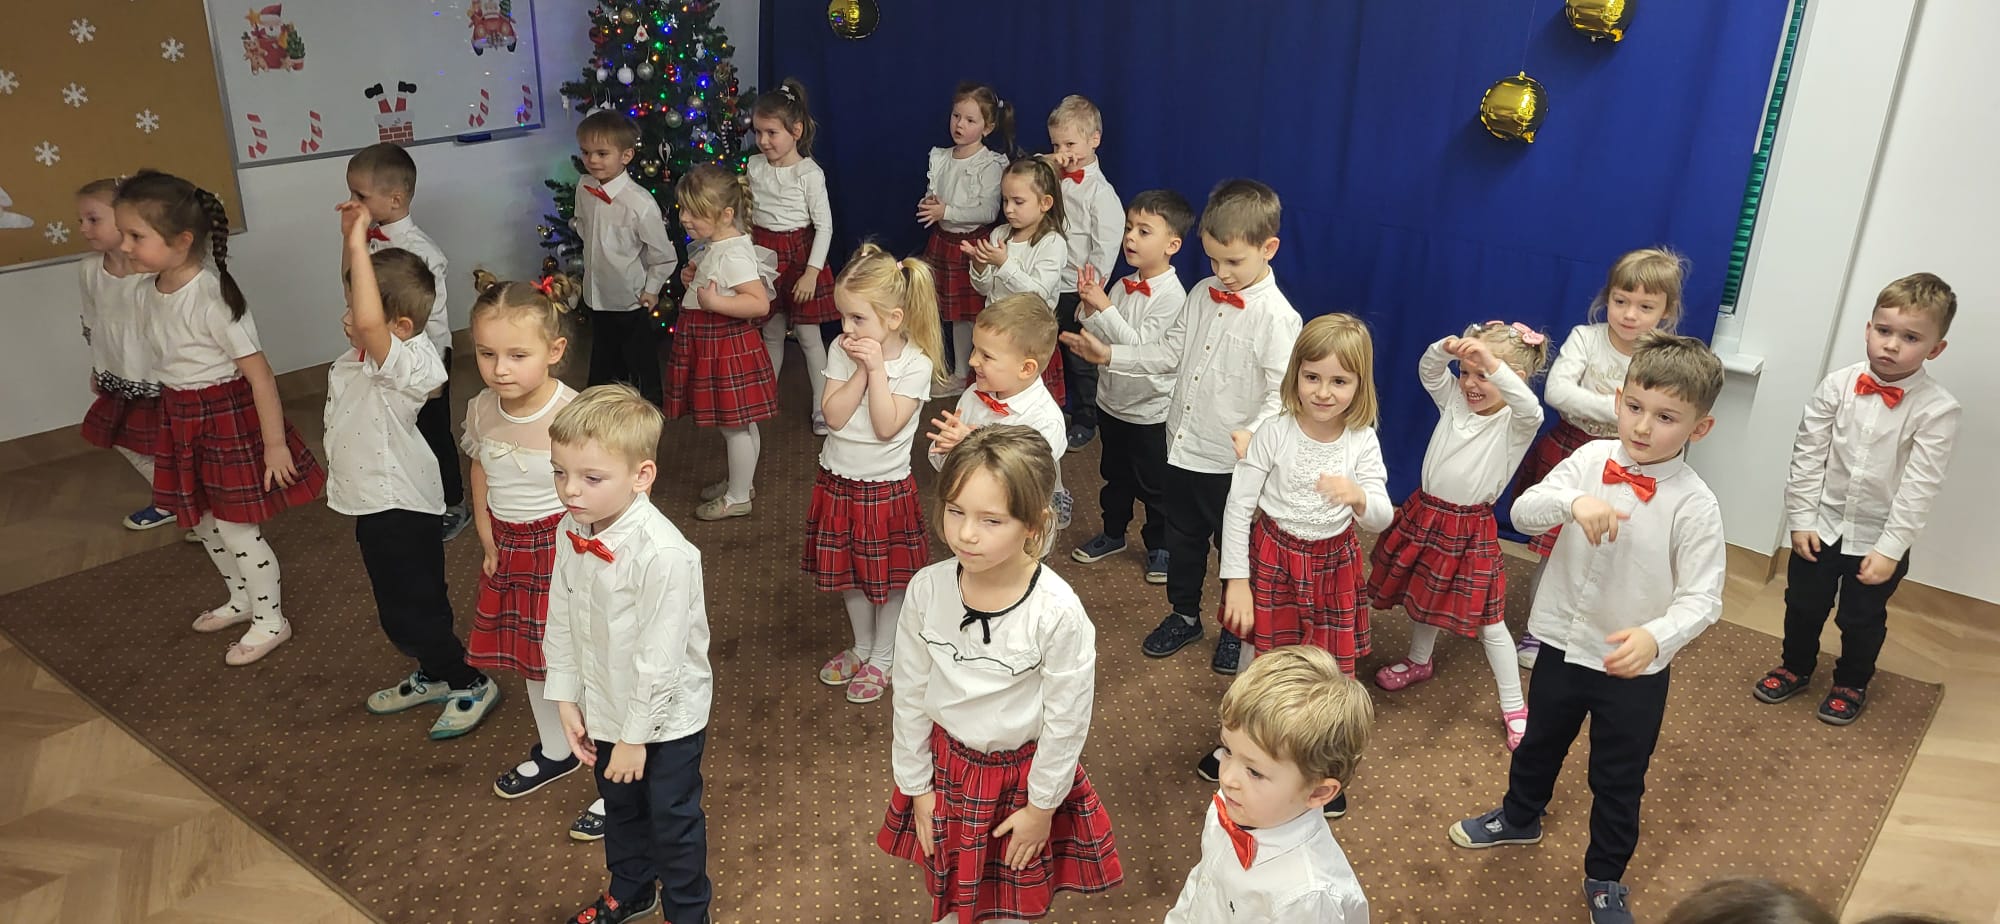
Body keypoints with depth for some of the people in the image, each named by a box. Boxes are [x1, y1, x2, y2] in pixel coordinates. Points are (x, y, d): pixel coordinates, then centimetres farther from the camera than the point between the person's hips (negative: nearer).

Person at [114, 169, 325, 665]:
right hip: (181, 416, 9)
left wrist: (275, 443, -21)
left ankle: (271, 620, 19)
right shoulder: (149, 294, 0)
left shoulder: (211, 297, -25)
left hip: (228, 416, -8)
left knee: (235, 528, 1)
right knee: (204, 522, 20)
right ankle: (242, 599, 41)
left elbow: (258, 372, -23)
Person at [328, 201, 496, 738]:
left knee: (410, 612, 1)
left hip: (398, 506, -10)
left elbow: (369, 321, -47)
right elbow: (358, 291, 15)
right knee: (400, 609, 23)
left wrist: (358, 245, -40)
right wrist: (350, 236, 0)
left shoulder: (406, 363, -27)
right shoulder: (371, 348, -1)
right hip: (375, 499, 10)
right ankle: (434, 676, 40)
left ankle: (471, 685, 17)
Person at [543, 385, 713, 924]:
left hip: (666, 717, -7)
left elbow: (658, 658, -27)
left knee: (674, 821, 14)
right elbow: (561, 622, 2)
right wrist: (567, 700, 3)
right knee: (620, 808, 28)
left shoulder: (663, 554, -33)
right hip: (603, 710, 7)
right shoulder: (572, 533, -10)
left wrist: (636, 736, -18)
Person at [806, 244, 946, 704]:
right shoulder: (842, 351, -5)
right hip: (838, 481, 5)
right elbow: (834, 415, -14)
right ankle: (861, 647, 41)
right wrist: (861, 370, -20)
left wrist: (877, 369, -25)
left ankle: (883, 657, 30)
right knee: (849, 572, 19)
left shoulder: (916, 364, -16)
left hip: (886, 486, -4)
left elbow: (886, 426, -24)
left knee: (890, 576, 10)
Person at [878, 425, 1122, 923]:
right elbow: (910, 693, -5)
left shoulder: (1058, 612, -29)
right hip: (947, 765, 3)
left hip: (1022, 771, -3)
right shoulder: (927, 589, -19)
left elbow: (1067, 720, -16)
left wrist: (1041, 807, -6)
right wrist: (916, 784, 3)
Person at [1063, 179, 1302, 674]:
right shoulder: (1202, 295, 2)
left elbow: (1282, 391, -23)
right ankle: (1184, 615, 42)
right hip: (1183, 446, 6)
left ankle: (1237, 628, 34)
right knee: (1182, 537, 21)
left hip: (1231, 461, -6)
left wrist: (1254, 434, -39)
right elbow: (1171, 353, 9)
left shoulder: (1276, 316, -18)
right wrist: (1110, 355, 1)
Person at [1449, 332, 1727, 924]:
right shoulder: (1592, 460, -10)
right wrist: (1574, 502, -40)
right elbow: (1523, 512, -20)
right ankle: (1519, 818, 56)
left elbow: (1702, 600, -21)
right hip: (1564, 644, 3)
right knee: (1539, 743, 28)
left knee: (1619, 781, 16)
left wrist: (1655, 637, -40)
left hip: (1634, 668, -3)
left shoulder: (1695, 505, -19)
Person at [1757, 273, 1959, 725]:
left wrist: (1890, 549, -18)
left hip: (1879, 540, -2)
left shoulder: (1938, 409, -18)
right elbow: (1807, 455, -5)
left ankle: (1851, 683, 41)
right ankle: (1796, 667, 43)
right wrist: (1800, 519, -5)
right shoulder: (1837, 385, -11)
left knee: (1862, 619, 16)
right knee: (1803, 603, 19)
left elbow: (1919, 487, -17)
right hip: (1822, 525, 2)